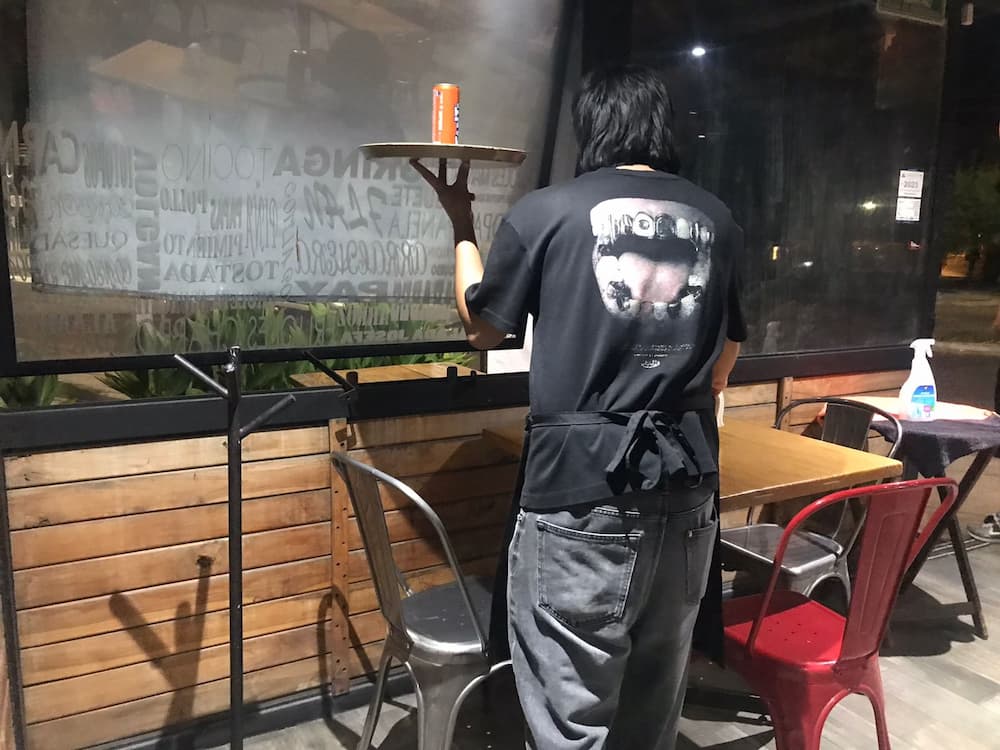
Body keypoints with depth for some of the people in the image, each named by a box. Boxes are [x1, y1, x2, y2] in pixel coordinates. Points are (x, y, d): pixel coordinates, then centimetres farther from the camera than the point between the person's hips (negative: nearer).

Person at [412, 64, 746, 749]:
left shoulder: (545, 212, -4)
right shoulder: (716, 219, 10)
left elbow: (483, 328, 9)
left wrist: (461, 224, 23)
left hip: (583, 481, -5)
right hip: (689, 478, 5)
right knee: (657, 693, 21)